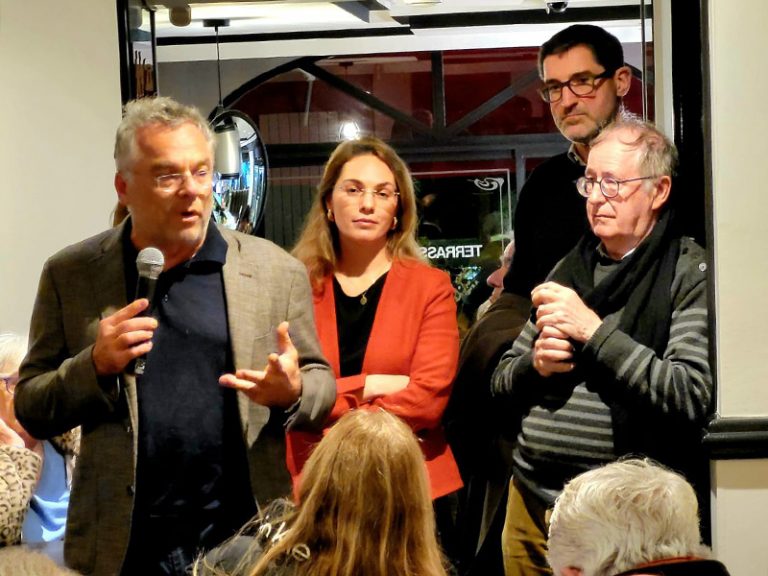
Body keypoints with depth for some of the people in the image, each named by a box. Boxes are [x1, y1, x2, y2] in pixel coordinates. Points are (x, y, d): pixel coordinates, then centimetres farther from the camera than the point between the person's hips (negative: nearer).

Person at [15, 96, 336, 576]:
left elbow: (320, 383, 7)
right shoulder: (70, 276, 1)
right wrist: (95, 366, -15)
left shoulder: (277, 271, 1)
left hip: (246, 537, 0)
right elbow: (31, 410, 3)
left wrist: (292, 393, -15)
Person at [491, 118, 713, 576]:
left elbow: (693, 396, -20)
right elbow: (502, 381, 16)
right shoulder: (570, 269, 12)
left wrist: (593, 330, -19)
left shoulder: (691, 275, -7)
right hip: (532, 503, 6)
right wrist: (536, 363, -7)